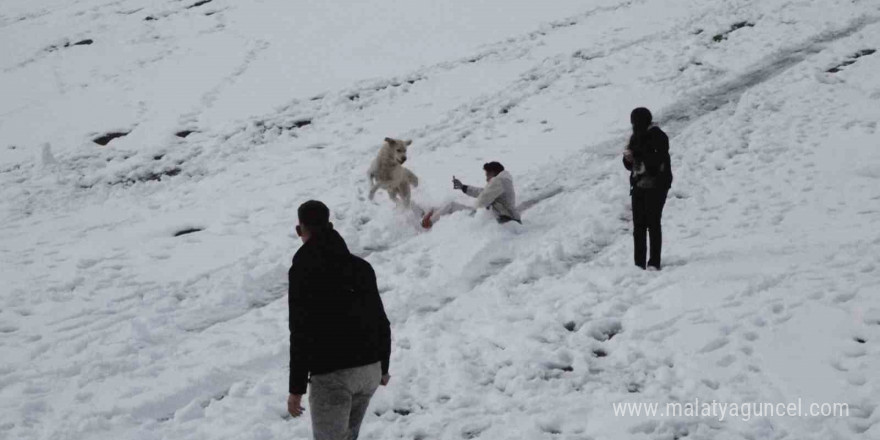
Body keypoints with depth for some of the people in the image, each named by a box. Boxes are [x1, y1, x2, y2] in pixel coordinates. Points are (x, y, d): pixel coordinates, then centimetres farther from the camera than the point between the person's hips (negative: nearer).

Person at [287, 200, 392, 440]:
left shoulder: (303, 270, -10)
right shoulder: (361, 266, 11)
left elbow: (301, 333, -15)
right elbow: (381, 322, 13)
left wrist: (296, 388, -10)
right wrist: (383, 367, 25)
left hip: (331, 375, -7)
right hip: (370, 369, 7)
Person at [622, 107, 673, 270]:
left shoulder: (657, 137, -9)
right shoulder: (635, 138, 11)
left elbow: (658, 160, -20)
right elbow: (630, 165, 16)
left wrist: (637, 154, -22)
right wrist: (628, 159, -6)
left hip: (656, 185, -6)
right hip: (639, 185, 7)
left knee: (653, 223, -7)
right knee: (638, 224, 3)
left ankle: (654, 262, -4)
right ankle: (639, 263, 6)